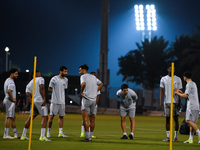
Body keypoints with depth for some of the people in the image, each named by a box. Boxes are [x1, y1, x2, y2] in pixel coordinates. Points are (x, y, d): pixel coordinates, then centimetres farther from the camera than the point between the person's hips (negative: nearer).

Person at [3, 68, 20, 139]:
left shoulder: (7, 80, 18)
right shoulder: (11, 82, -16)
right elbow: (9, 91, -33)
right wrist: (12, 99, -20)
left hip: (6, 100, 11)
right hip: (10, 101, -11)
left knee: (13, 117, 14)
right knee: (9, 117, -9)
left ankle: (16, 134, 19)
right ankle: (6, 134, -10)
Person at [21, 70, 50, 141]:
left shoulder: (29, 84, 21)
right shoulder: (40, 79, 5)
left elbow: (28, 95, 7)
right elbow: (42, 88, -14)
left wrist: (32, 104, 3)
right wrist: (44, 99, -17)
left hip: (33, 101, 7)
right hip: (40, 101, -7)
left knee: (31, 118, 18)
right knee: (44, 117, -9)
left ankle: (23, 135, 24)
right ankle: (42, 136, -21)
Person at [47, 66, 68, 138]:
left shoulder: (66, 80, 9)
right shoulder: (54, 79, -8)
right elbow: (50, 89, 0)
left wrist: (60, 95, 11)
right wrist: (56, 94, 2)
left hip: (62, 102, 5)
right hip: (55, 101, -5)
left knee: (61, 116, 5)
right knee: (51, 116, -3)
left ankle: (60, 133, 7)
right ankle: (48, 132, 6)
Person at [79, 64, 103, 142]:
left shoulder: (83, 76, -6)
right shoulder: (93, 77, 15)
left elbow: (84, 84, -27)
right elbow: (101, 84, 27)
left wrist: (81, 92, -14)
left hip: (86, 99, -7)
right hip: (93, 99, 7)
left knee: (85, 119, -7)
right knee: (92, 119, 11)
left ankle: (88, 137, -11)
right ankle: (90, 136, 15)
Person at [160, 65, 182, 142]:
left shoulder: (178, 79, 4)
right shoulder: (163, 79, 8)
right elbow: (161, 91, 7)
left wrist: (180, 102, -2)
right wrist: (160, 102, -1)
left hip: (175, 101, -2)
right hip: (167, 101, 2)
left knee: (176, 119, -3)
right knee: (167, 119, 4)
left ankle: (176, 136, 3)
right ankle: (168, 137, 8)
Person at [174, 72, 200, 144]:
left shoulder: (189, 84, -8)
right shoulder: (193, 84, 23)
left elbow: (186, 96, -12)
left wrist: (177, 93, 3)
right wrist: (181, 92, 32)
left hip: (192, 106, -10)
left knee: (189, 121, -16)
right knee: (192, 122, 7)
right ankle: (190, 139, 5)